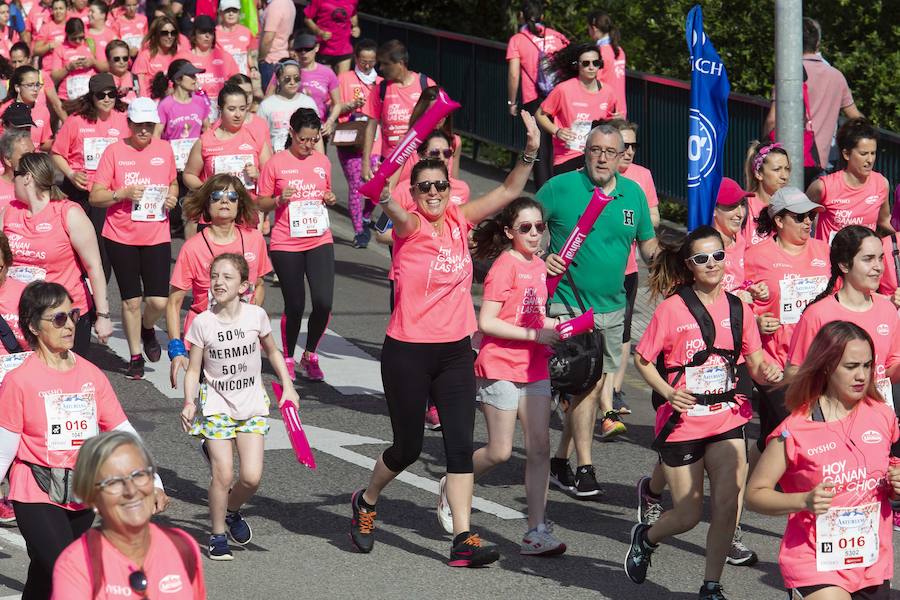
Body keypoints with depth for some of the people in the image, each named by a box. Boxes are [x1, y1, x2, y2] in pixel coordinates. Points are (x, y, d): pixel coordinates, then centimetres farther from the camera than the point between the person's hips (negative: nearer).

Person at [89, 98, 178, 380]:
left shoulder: (164, 149, 5)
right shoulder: (115, 151, -4)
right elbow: (95, 197, -5)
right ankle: (135, 357, 20)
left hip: (157, 236, 2)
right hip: (121, 237, -2)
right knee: (131, 300, 4)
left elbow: (173, 183, 21)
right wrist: (123, 193, -21)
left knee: (158, 301, -6)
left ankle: (147, 329, 29)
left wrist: (172, 196, -1)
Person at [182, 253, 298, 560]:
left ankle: (232, 511, 24)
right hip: (217, 407, -1)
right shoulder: (203, 322, -8)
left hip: (252, 407, 1)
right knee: (223, 475, -11)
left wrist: (287, 386, 5)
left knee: (251, 477, -8)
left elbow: (272, 351, 13)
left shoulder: (256, 315, -5)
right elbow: (194, 369, -2)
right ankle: (218, 536, 8)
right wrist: (189, 403, -16)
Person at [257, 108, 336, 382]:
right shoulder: (276, 163, -3)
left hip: (319, 240, 3)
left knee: (323, 302, -10)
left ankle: (310, 356, 13)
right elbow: (261, 204, 2)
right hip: (286, 244, -3)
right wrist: (280, 200, -17)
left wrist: (330, 199, 2)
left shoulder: (322, 161, 9)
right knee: (294, 306, 1)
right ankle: (288, 359, 24)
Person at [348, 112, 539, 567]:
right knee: (408, 447, 7)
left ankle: (462, 539, -3)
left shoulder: (459, 220, 4)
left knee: (461, 444, -3)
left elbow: (507, 192, 4)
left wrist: (530, 153, -11)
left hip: (455, 351, 4)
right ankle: (365, 503, 35)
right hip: (408, 353, -4)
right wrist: (382, 193, -55)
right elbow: (394, 211, -33)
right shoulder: (410, 226, -10)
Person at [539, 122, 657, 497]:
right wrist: (541, 258, -18)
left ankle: (560, 462, 23)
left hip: (613, 307, 5)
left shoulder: (633, 194, 7)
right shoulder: (560, 188, -6)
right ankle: (584, 468, -6)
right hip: (569, 302, -5)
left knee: (588, 385, 10)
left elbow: (648, 245, 15)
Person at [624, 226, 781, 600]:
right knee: (688, 517, 3)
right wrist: (667, 391, -19)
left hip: (727, 418, 3)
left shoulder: (738, 309, 2)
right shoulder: (672, 308, -9)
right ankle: (645, 538, 37)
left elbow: (754, 360, 10)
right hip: (683, 421, -3)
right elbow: (641, 358, -4)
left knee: (729, 502, -12)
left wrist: (766, 372, -13)